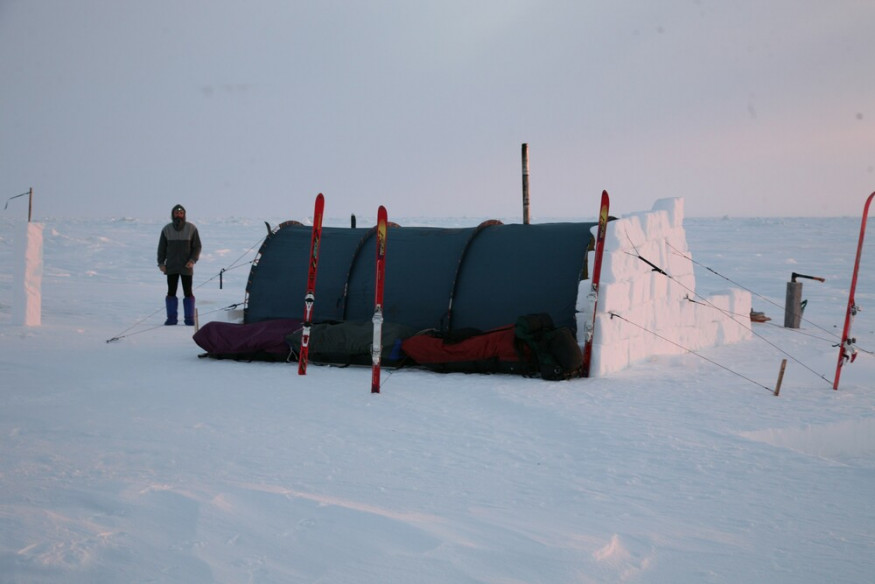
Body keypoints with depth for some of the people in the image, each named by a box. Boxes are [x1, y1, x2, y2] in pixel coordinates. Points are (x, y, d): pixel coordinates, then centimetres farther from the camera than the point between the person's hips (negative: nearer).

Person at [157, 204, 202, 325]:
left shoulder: (191, 228, 0)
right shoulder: (167, 229, 5)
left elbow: (197, 246, 1)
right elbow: (161, 247, 9)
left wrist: (192, 260, -12)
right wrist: (161, 263, -1)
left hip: (186, 266, -2)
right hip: (171, 267, 2)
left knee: (188, 292, 2)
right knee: (171, 292, 3)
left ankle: (189, 318, 6)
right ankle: (171, 317, 8)